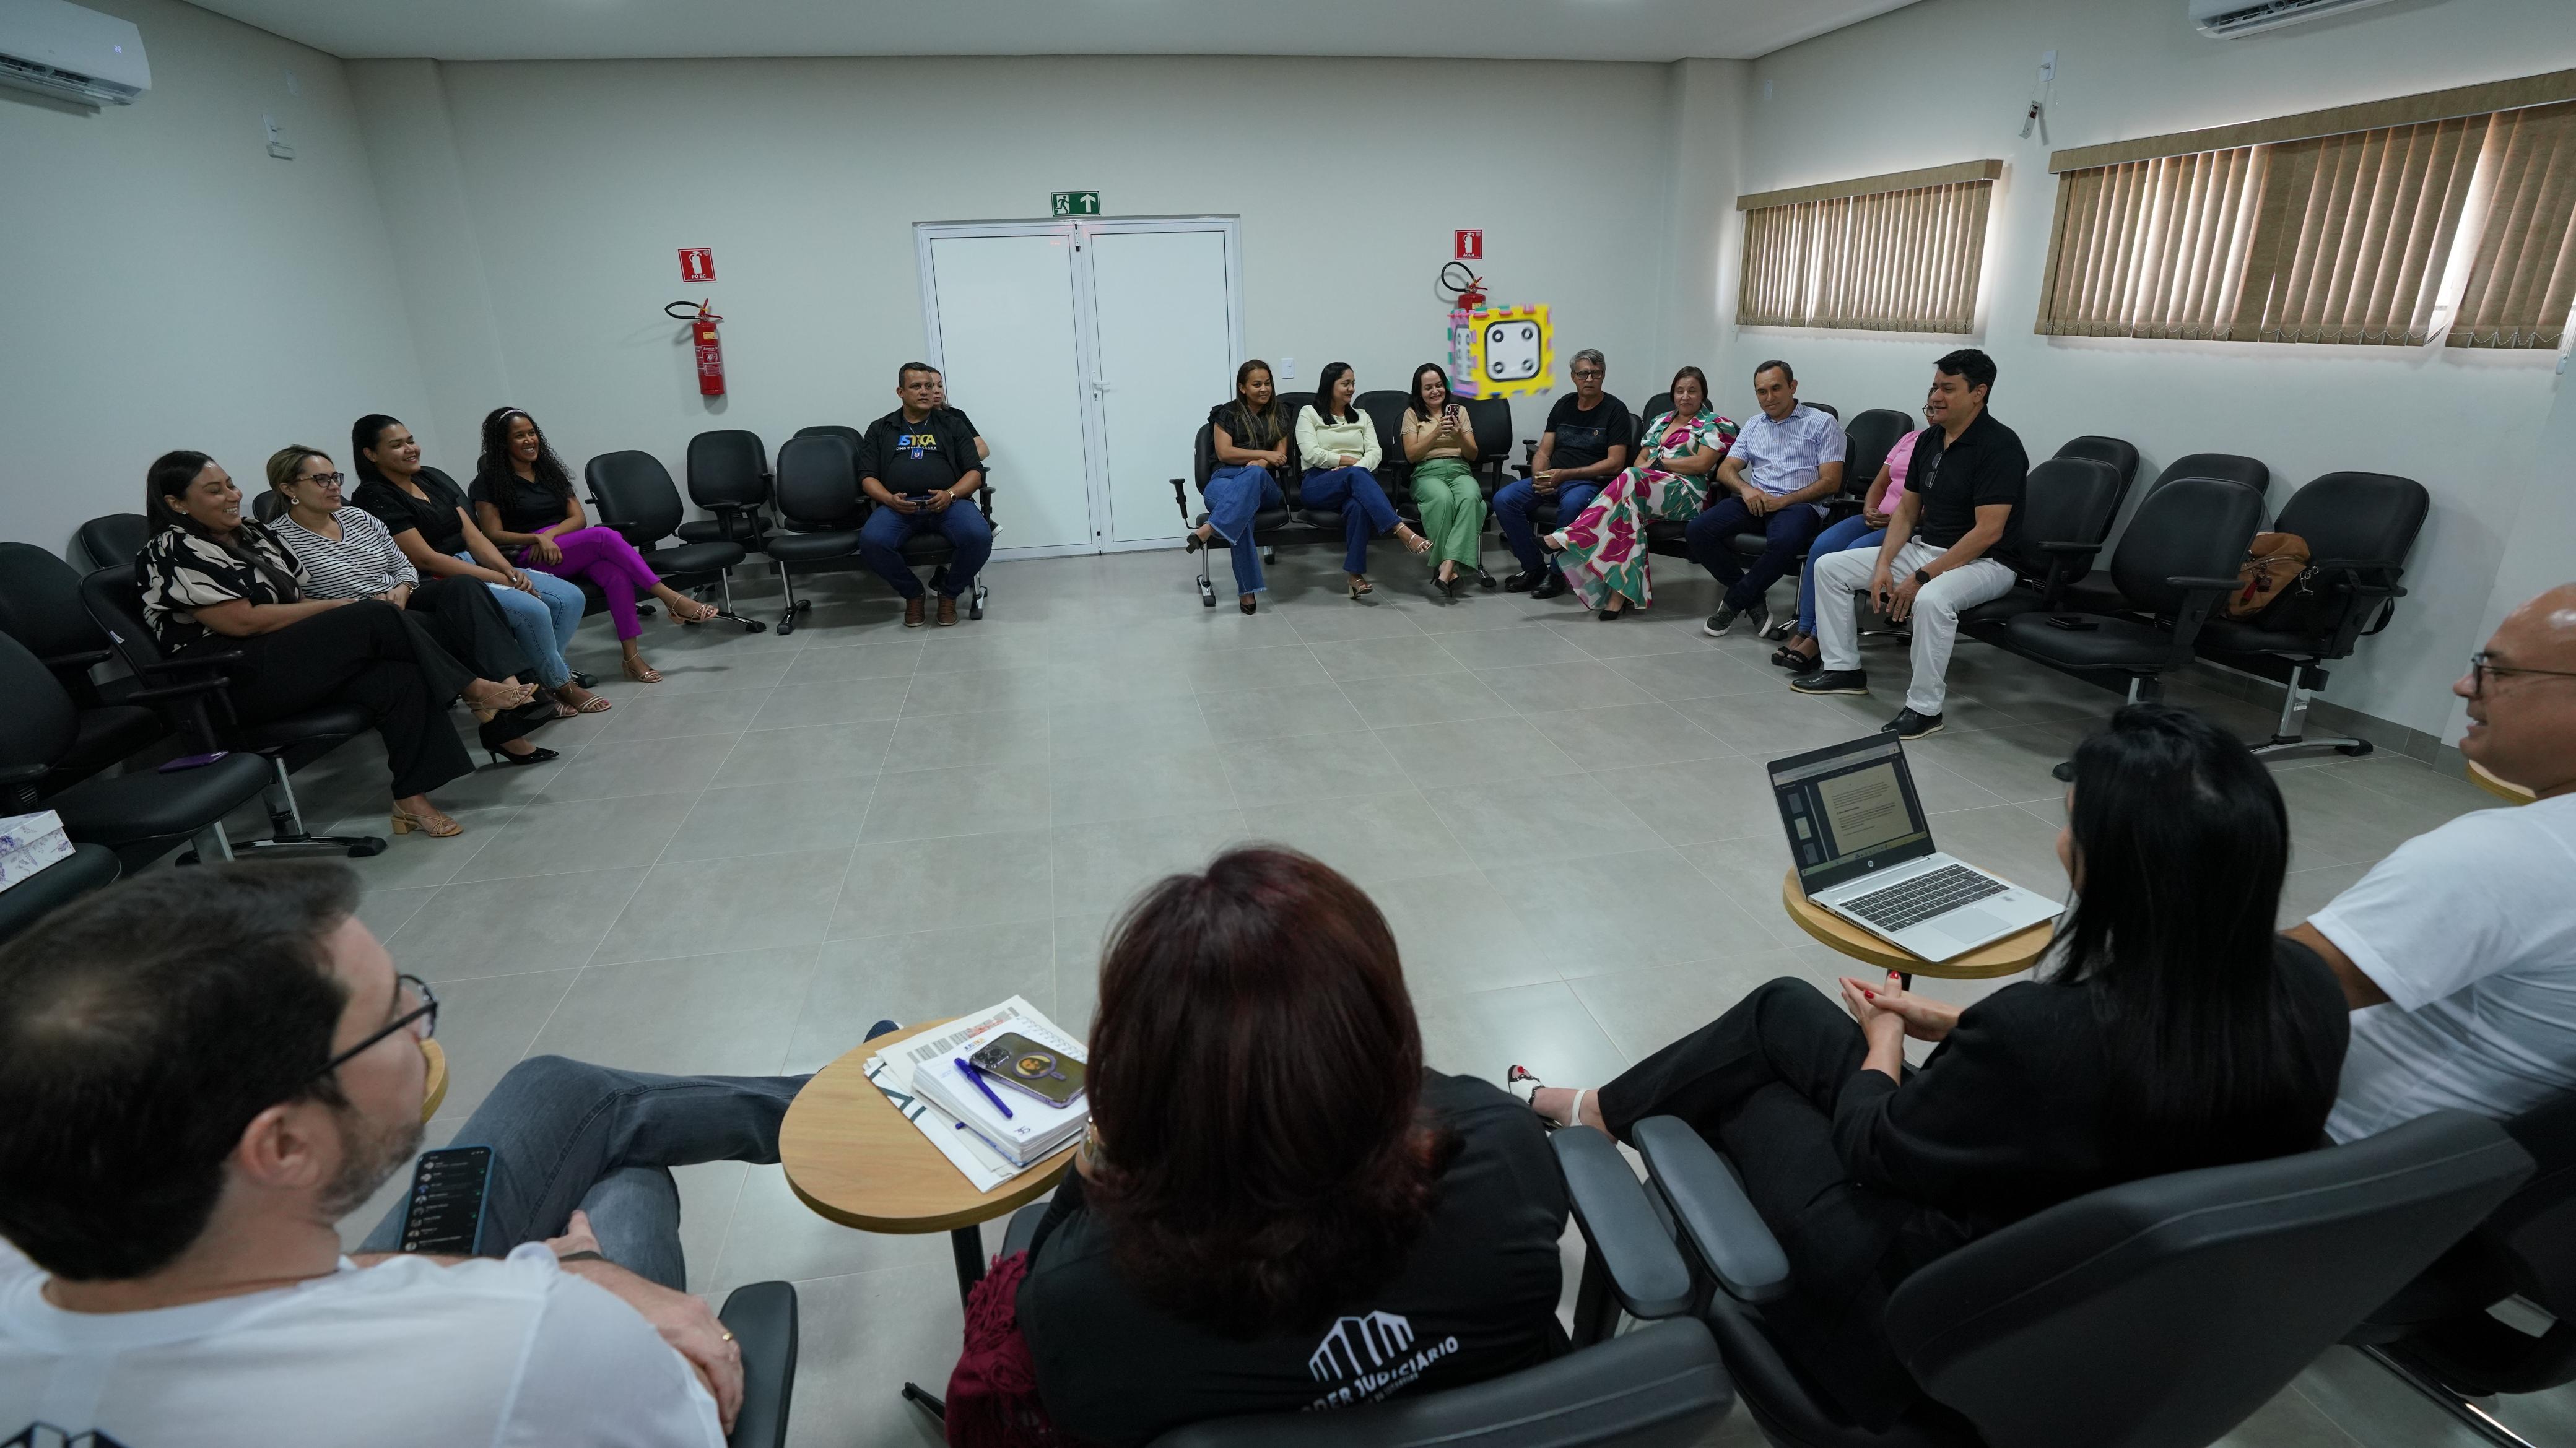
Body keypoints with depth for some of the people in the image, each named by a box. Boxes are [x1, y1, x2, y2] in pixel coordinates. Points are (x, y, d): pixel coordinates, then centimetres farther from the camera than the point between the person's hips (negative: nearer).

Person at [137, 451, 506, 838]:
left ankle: (411, 799, -28)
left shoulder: (250, 532, 19)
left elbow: (295, 601, 19)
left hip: (288, 661, 7)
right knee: (377, 617, -24)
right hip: (233, 681, -7)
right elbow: (243, 621, -15)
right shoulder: (172, 553, -6)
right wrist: (337, 607, -10)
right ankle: (472, 687, -10)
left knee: (398, 677, -23)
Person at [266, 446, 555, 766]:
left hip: (401, 608, 6)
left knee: (463, 589, -25)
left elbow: (404, 566, 19)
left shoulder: (357, 517, 15)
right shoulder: (280, 539, -5)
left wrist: (402, 590, -3)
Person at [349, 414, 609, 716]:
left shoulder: (434, 479, 14)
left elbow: (472, 535, 10)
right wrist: (500, 579, -18)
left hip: (475, 567, 8)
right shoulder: (375, 497, -8)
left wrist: (509, 570, -9)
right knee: (533, 611, -29)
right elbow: (425, 558, -15)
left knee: (570, 598, -10)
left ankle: (543, 676, -5)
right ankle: (560, 686, -8)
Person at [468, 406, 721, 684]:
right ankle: (672, 599, -33)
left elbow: (579, 518, 11)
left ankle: (631, 655, -38)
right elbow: (493, 535, -4)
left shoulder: (549, 471, 20)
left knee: (617, 574, -31)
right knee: (605, 536, -31)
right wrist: (537, 538, -20)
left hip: (572, 549, 5)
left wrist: (551, 534, -9)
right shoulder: (489, 482, 5)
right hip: (529, 560, -5)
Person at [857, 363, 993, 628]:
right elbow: (867, 477, 12)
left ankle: (950, 594, -4)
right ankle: (912, 593, -3)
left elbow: (975, 472, 10)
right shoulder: (880, 429, 20)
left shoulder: (951, 425, 18)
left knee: (979, 536, -34)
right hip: (897, 505, 0)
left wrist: (950, 494, -12)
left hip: (948, 502, 0)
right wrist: (890, 499, -11)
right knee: (871, 542, -33)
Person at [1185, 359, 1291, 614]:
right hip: (1225, 479, -2)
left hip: (1264, 484, 2)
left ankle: (1209, 530, -55)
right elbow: (1224, 453, 0)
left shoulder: (1278, 418, 20)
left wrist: (1261, 463, -12)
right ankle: (1248, 590, -46)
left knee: (1254, 474, -40)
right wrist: (1265, 454, -7)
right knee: (1242, 512, -41)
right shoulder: (1227, 414, 11)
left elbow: (1280, 457, 12)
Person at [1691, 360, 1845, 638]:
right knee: (1700, 529, -24)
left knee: (1783, 542, -40)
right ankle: (1754, 598, -12)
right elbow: (1725, 470, 15)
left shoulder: (1823, 423, 8)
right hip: (1754, 501, 5)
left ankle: (1733, 603, -17)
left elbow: (1831, 482, -1)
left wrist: (1782, 501, -14)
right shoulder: (1753, 427, 24)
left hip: (1800, 504, -4)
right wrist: (1746, 488, -9)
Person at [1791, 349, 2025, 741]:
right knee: (1829, 567, 2)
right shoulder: (1928, 439, 6)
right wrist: (1883, 565, -5)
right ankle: (1842, 668, 10)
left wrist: (1921, 578, -24)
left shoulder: (1999, 445, -18)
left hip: (1984, 563, -8)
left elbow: (1988, 532, -24)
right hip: (1923, 548, 8)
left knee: (1932, 599, -40)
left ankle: (1924, 708, -24)